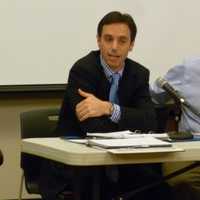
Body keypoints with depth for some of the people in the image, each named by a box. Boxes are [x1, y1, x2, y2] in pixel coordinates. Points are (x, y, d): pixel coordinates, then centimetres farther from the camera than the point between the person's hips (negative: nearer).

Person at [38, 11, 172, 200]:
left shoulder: (139, 74, 4)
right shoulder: (83, 69, -14)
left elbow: (149, 122, -11)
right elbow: (94, 128, -23)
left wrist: (109, 108, -24)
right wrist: (131, 126, -11)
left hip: (117, 168, 5)